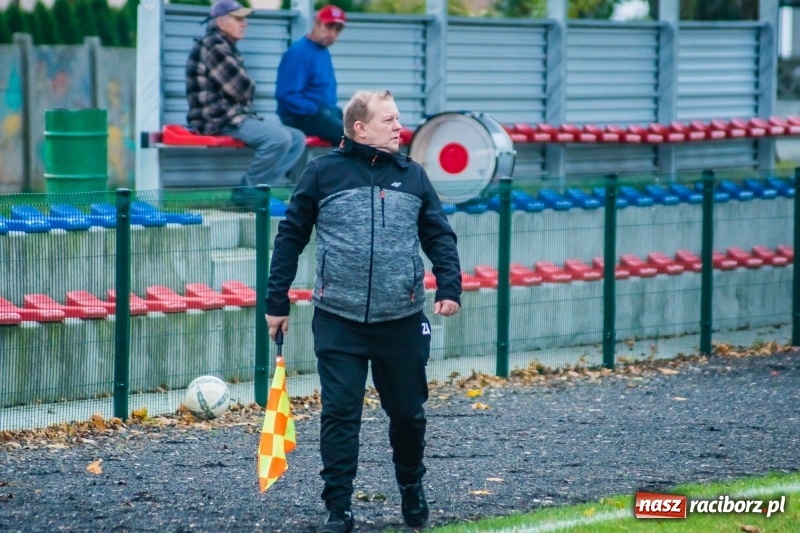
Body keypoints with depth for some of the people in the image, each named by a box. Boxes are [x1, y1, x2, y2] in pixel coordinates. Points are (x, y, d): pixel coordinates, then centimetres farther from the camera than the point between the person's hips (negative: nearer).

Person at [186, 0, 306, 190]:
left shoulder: (226, 46, 21)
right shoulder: (213, 45, -12)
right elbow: (241, 89, -16)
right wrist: (247, 88, 6)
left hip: (234, 116, 10)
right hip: (218, 120, -10)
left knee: (297, 139, 4)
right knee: (279, 138, -28)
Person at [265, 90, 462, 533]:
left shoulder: (412, 175, 7)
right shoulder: (324, 173, 0)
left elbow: (439, 235, 10)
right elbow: (290, 237, 4)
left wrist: (449, 287, -6)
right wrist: (276, 303, 3)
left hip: (401, 321, 2)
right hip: (338, 322, -2)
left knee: (408, 412, 11)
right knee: (339, 415, -3)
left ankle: (412, 491, 34)